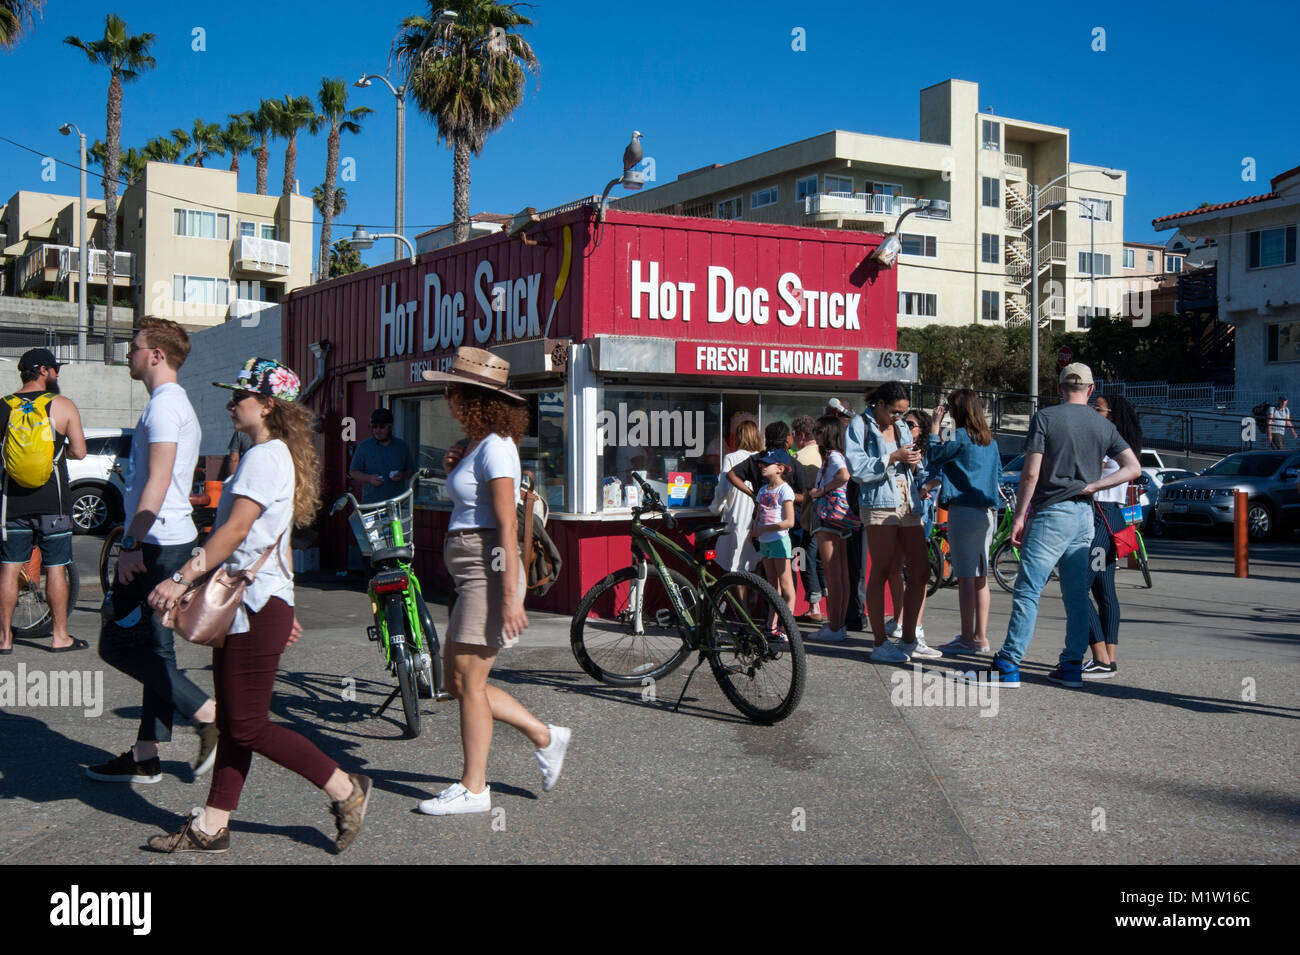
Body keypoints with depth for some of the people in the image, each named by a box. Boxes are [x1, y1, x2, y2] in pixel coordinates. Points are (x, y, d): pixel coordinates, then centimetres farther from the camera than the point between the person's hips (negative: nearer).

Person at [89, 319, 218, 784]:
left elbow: (157, 483, -21)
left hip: (156, 543, -10)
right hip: (174, 539, 10)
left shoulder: (164, 404, -13)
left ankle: (208, 715, -7)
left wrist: (131, 545, -21)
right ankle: (145, 758, 16)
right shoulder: (177, 403, 20)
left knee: (119, 645, -6)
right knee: (153, 647, 11)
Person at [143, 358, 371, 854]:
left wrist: (182, 578, -23)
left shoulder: (265, 456, -14)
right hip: (245, 606, 10)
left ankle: (346, 790, 4)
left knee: (248, 727, -5)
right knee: (233, 722, 11)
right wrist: (284, 610, 24)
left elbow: (236, 528, -23)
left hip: (256, 608, -10)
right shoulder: (274, 455, 18)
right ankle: (211, 827, 17)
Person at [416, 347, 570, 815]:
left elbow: (507, 525, -19)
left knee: (468, 681, -3)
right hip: (472, 575, 10)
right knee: (456, 680, 12)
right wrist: (453, 470, 6)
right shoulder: (477, 446, 16)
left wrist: (511, 596, -22)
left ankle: (472, 789, 8)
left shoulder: (496, 447, -14)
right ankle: (544, 736, 21)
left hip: (489, 570, -10)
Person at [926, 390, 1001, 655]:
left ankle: (967, 639, -3)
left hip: (963, 511, -8)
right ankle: (981, 638, 15)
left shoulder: (960, 436, -10)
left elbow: (935, 456, -1)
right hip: (987, 513, 8)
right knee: (981, 578, 11)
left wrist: (934, 427, 7)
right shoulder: (990, 440, 14)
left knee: (965, 577, -5)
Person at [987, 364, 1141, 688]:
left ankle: (1009, 665, -8)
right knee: (1077, 596, 9)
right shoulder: (1104, 425, 9)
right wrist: (1090, 486, 1)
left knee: (1027, 591, -5)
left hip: (1051, 514, -5)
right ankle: (1072, 665, 12)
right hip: (1085, 515, 5)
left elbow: (1031, 473, -10)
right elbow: (1133, 467, 3)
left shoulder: (1045, 418, -5)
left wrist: (1019, 516, -4)